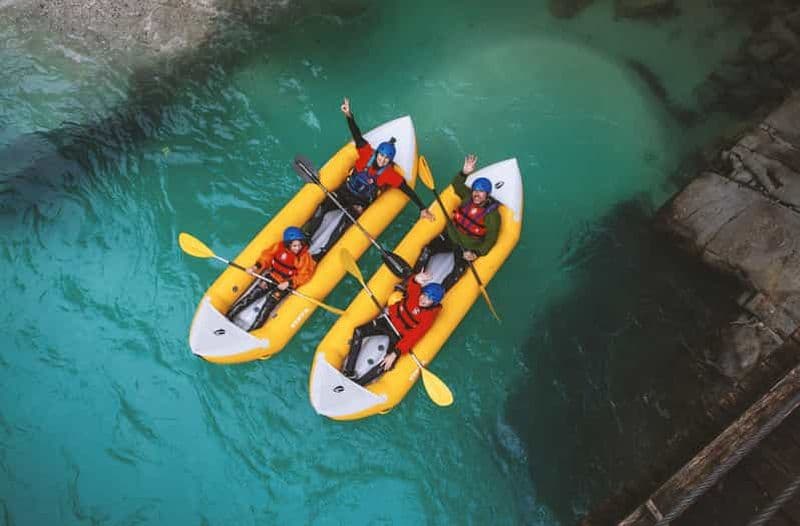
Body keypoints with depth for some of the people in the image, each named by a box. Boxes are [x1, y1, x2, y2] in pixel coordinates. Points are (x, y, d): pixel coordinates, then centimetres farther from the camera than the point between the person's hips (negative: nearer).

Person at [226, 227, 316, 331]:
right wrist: (257, 266, -9)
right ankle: (229, 316, -3)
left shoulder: (305, 257, -15)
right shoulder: (279, 247, -8)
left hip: (285, 285, -3)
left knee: (269, 303, -17)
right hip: (271, 276, 3)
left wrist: (288, 283, -25)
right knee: (253, 294, -8)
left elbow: (303, 275, -15)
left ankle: (254, 329, -19)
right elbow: (267, 255, 5)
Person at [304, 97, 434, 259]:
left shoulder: (390, 174, -12)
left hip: (361, 202, -3)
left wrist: (422, 208, -18)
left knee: (345, 221, -30)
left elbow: (408, 191, -13)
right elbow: (357, 135, -14)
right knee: (322, 207, -20)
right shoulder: (367, 154, -8)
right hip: (345, 191, 3)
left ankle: (322, 252, -29)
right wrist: (349, 115, -30)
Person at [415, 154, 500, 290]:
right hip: (451, 235, 4)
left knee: (459, 270, -27)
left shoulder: (492, 215, -14)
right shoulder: (468, 197, -2)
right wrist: (464, 172, -12)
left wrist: (476, 253, -27)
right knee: (427, 249, -17)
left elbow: (490, 240, -13)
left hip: (468, 248, -4)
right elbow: (456, 184, 9)